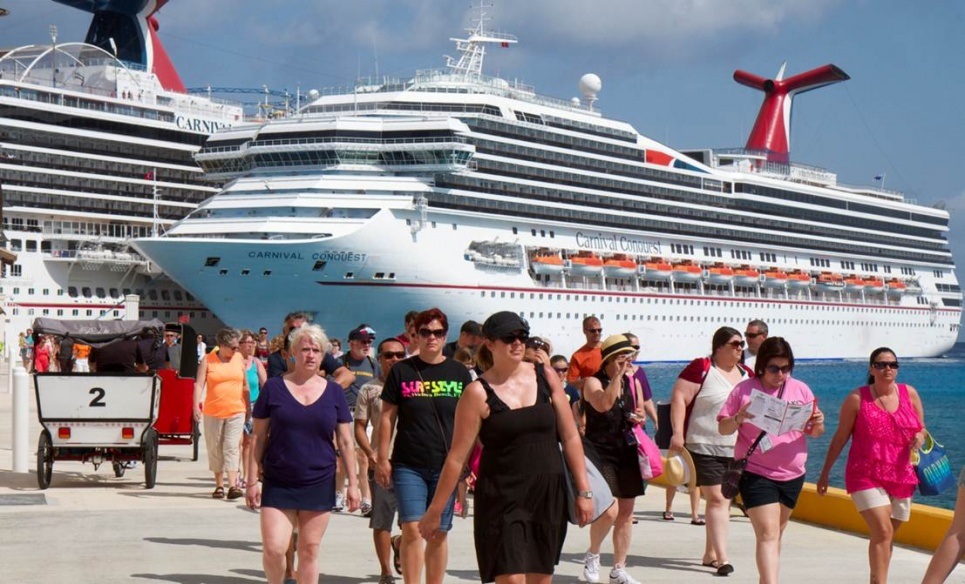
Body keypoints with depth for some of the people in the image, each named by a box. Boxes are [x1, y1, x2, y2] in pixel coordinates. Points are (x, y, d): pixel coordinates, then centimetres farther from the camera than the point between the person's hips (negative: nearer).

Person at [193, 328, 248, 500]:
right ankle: (219, 485, 17)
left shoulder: (239, 358, 7)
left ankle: (233, 486, -13)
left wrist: (248, 407, 17)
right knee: (215, 449, 7)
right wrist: (196, 405, -18)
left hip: (236, 411, 0)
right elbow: (199, 384, -6)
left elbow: (245, 385, 14)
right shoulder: (207, 360, -1)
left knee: (232, 447, -8)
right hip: (213, 412, 0)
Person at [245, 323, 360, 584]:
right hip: (277, 484, -1)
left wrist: (353, 483, 5)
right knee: (273, 549, -10)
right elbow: (258, 437, 3)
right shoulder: (274, 387, 0)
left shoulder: (333, 392, 5)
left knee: (309, 551, 5)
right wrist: (253, 479, -1)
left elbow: (346, 442, 9)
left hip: (319, 484, 2)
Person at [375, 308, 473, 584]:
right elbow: (387, 417, 4)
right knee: (412, 529, -10)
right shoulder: (401, 371, 2)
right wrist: (382, 458, 0)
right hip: (408, 465, -1)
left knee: (438, 533, 6)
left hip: (446, 466, 1)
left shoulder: (459, 373, 5)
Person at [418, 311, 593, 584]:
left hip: (548, 494, 4)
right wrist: (435, 510, -4)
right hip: (502, 497, -4)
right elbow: (457, 456, -5)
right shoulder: (479, 392, -8)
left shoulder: (545, 376, 3)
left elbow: (570, 437, 7)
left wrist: (584, 490, 4)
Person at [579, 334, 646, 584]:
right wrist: (617, 375, -27)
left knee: (626, 512, 7)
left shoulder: (633, 383, 11)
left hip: (627, 452, 7)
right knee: (609, 511, -18)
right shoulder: (593, 382, -8)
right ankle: (592, 555, 9)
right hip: (600, 451, -6)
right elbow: (603, 404, -29)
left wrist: (639, 418, 1)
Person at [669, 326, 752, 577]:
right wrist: (677, 432, -20)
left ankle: (710, 554, 21)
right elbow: (679, 398, -13)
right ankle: (722, 558, -14)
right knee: (717, 499, -12)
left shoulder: (747, 375, 12)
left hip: (736, 451, 7)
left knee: (723, 501, 10)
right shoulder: (701, 368, -8)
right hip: (705, 448, -7)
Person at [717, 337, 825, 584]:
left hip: (792, 474, 4)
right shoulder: (745, 390, -3)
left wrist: (818, 423, -15)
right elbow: (723, 428, -1)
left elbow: (813, 432, 9)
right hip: (756, 473, -4)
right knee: (768, 535, -14)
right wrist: (739, 418, -22)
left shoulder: (800, 390, 5)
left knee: (776, 534, 15)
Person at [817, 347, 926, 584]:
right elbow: (840, 438, 3)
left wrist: (920, 437, -10)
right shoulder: (857, 398, -3)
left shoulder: (909, 394, 5)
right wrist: (825, 472, 5)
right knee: (882, 532, -18)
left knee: (885, 537, 12)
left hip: (902, 478, 4)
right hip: (866, 476, -4)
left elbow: (921, 431, 15)